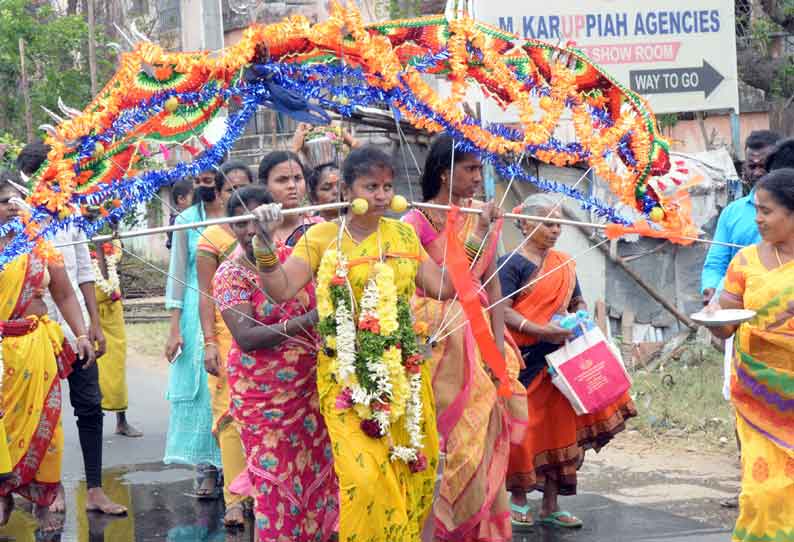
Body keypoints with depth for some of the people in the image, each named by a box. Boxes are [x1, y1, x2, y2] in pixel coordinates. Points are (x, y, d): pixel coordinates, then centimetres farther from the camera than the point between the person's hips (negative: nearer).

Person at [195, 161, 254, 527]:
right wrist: (209, 342, -10)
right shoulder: (213, 237, 1)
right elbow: (205, 294, -2)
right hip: (229, 335, -3)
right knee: (231, 414, -3)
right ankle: (235, 500, 0)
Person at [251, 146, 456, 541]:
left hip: (404, 376, 4)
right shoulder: (322, 237, -1)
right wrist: (265, 241, -19)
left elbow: (444, 288, 9)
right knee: (365, 479, -15)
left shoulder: (403, 235, 9)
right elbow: (280, 290, -8)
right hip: (348, 380, -3)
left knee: (414, 472, 2)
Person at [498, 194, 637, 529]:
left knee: (559, 427, 5)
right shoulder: (512, 263, -8)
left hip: (559, 360, 6)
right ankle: (519, 500, 14)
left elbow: (578, 302, 21)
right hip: (523, 361, -6)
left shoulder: (564, 265, 12)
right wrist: (540, 331, -26)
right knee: (523, 430, -2)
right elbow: (503, 312, -15)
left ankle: (550, 506, 13)